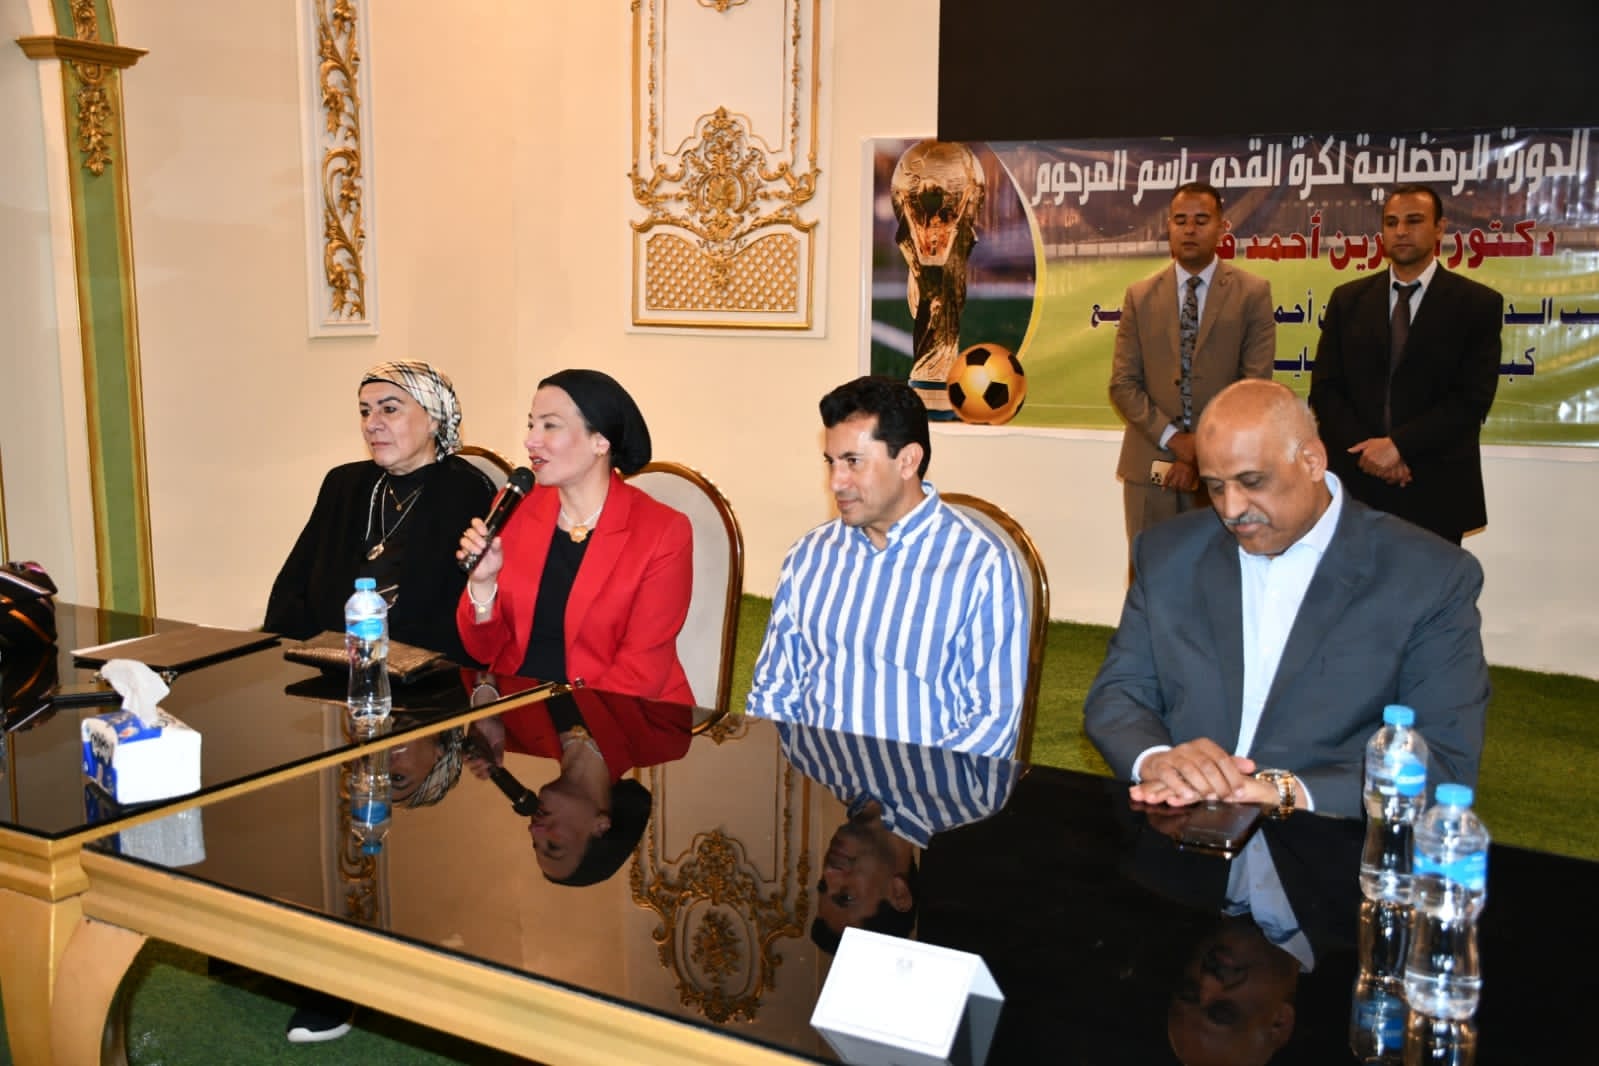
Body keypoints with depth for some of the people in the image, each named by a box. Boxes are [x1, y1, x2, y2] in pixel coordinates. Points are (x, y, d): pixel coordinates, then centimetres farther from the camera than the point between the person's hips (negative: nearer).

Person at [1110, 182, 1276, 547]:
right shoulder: (1140, 295, 8)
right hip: (1150, 464, 2)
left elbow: (1256, 382, -4)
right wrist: (1173, 439, -10)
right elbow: (1123, 383, 3)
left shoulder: (1253, 293, 2)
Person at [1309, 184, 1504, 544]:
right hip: (1353, 481, 2)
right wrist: (1367, 449, -11)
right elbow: (1324, 388, 3)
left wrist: (1399, 444, -17)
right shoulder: (1347, 299, 8)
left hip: (1435, 490, -2)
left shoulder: (1478, 303, 0)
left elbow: (1473, 397, -9)